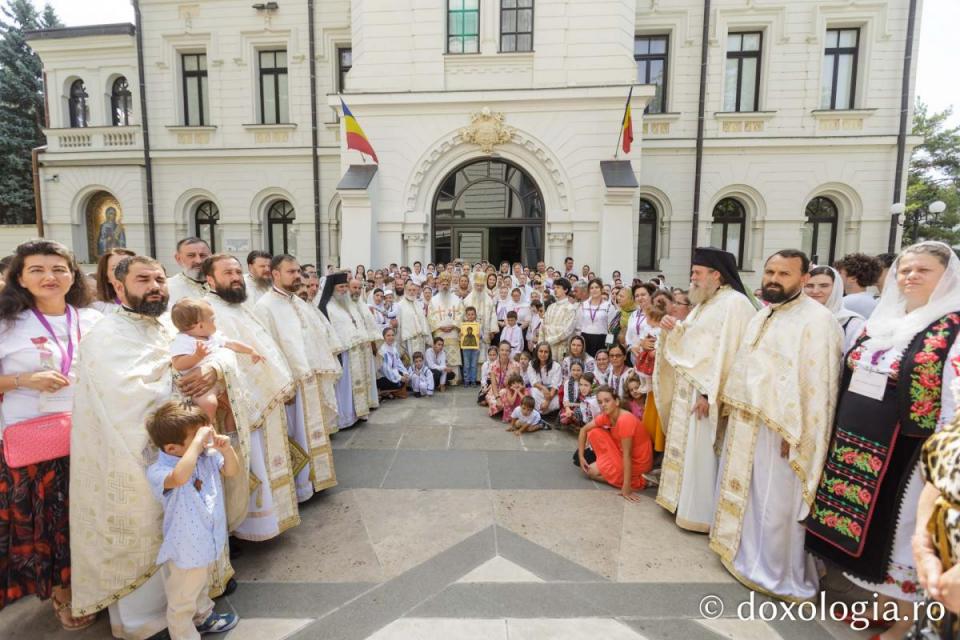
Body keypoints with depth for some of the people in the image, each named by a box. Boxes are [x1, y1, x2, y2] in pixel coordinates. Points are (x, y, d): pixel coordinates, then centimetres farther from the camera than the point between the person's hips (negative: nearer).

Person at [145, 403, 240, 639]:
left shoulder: (208, 455, -11)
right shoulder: (158, 471, -30)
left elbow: (232, 471, -1)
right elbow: (180, 477, -52)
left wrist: (226, 449, -20)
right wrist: (197, 442, -50)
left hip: (207, 541, 7)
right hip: (185, 549, -7)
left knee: (200, 585, 35)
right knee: (182, 603, 16)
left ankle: (204, 617, 58)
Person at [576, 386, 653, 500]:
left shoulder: (625, 420, -31)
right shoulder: (606, 416, -7)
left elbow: (627, 454, -31)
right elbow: (584, 430, 5)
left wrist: (626, 488, -30)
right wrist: (581, 456, -1)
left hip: (636, 462, -8)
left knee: (591, 471, -6)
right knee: (594, 433, -2)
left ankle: (635, 480, -3)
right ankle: (605, 464, 8)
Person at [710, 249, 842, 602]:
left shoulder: (817, 320, -15)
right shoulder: (762, 316, 12)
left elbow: (816, 383, -19)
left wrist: (794, 435, -20)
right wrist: (732, 408, 14)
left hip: (779, 430, -8)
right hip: (745, 423, 8)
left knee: (775, 504, 5)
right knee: (745, 493, 20)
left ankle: (777, 574, 25)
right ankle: (745, 553, 39)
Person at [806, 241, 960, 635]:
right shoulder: (879, 322, 11)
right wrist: (835, 434, 14)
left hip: (904, 452, -6)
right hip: (857, 444, 6)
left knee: (901, 529, 7)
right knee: (862, 524, 15)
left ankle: (902, 620, 27)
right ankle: (878, 602, 34)